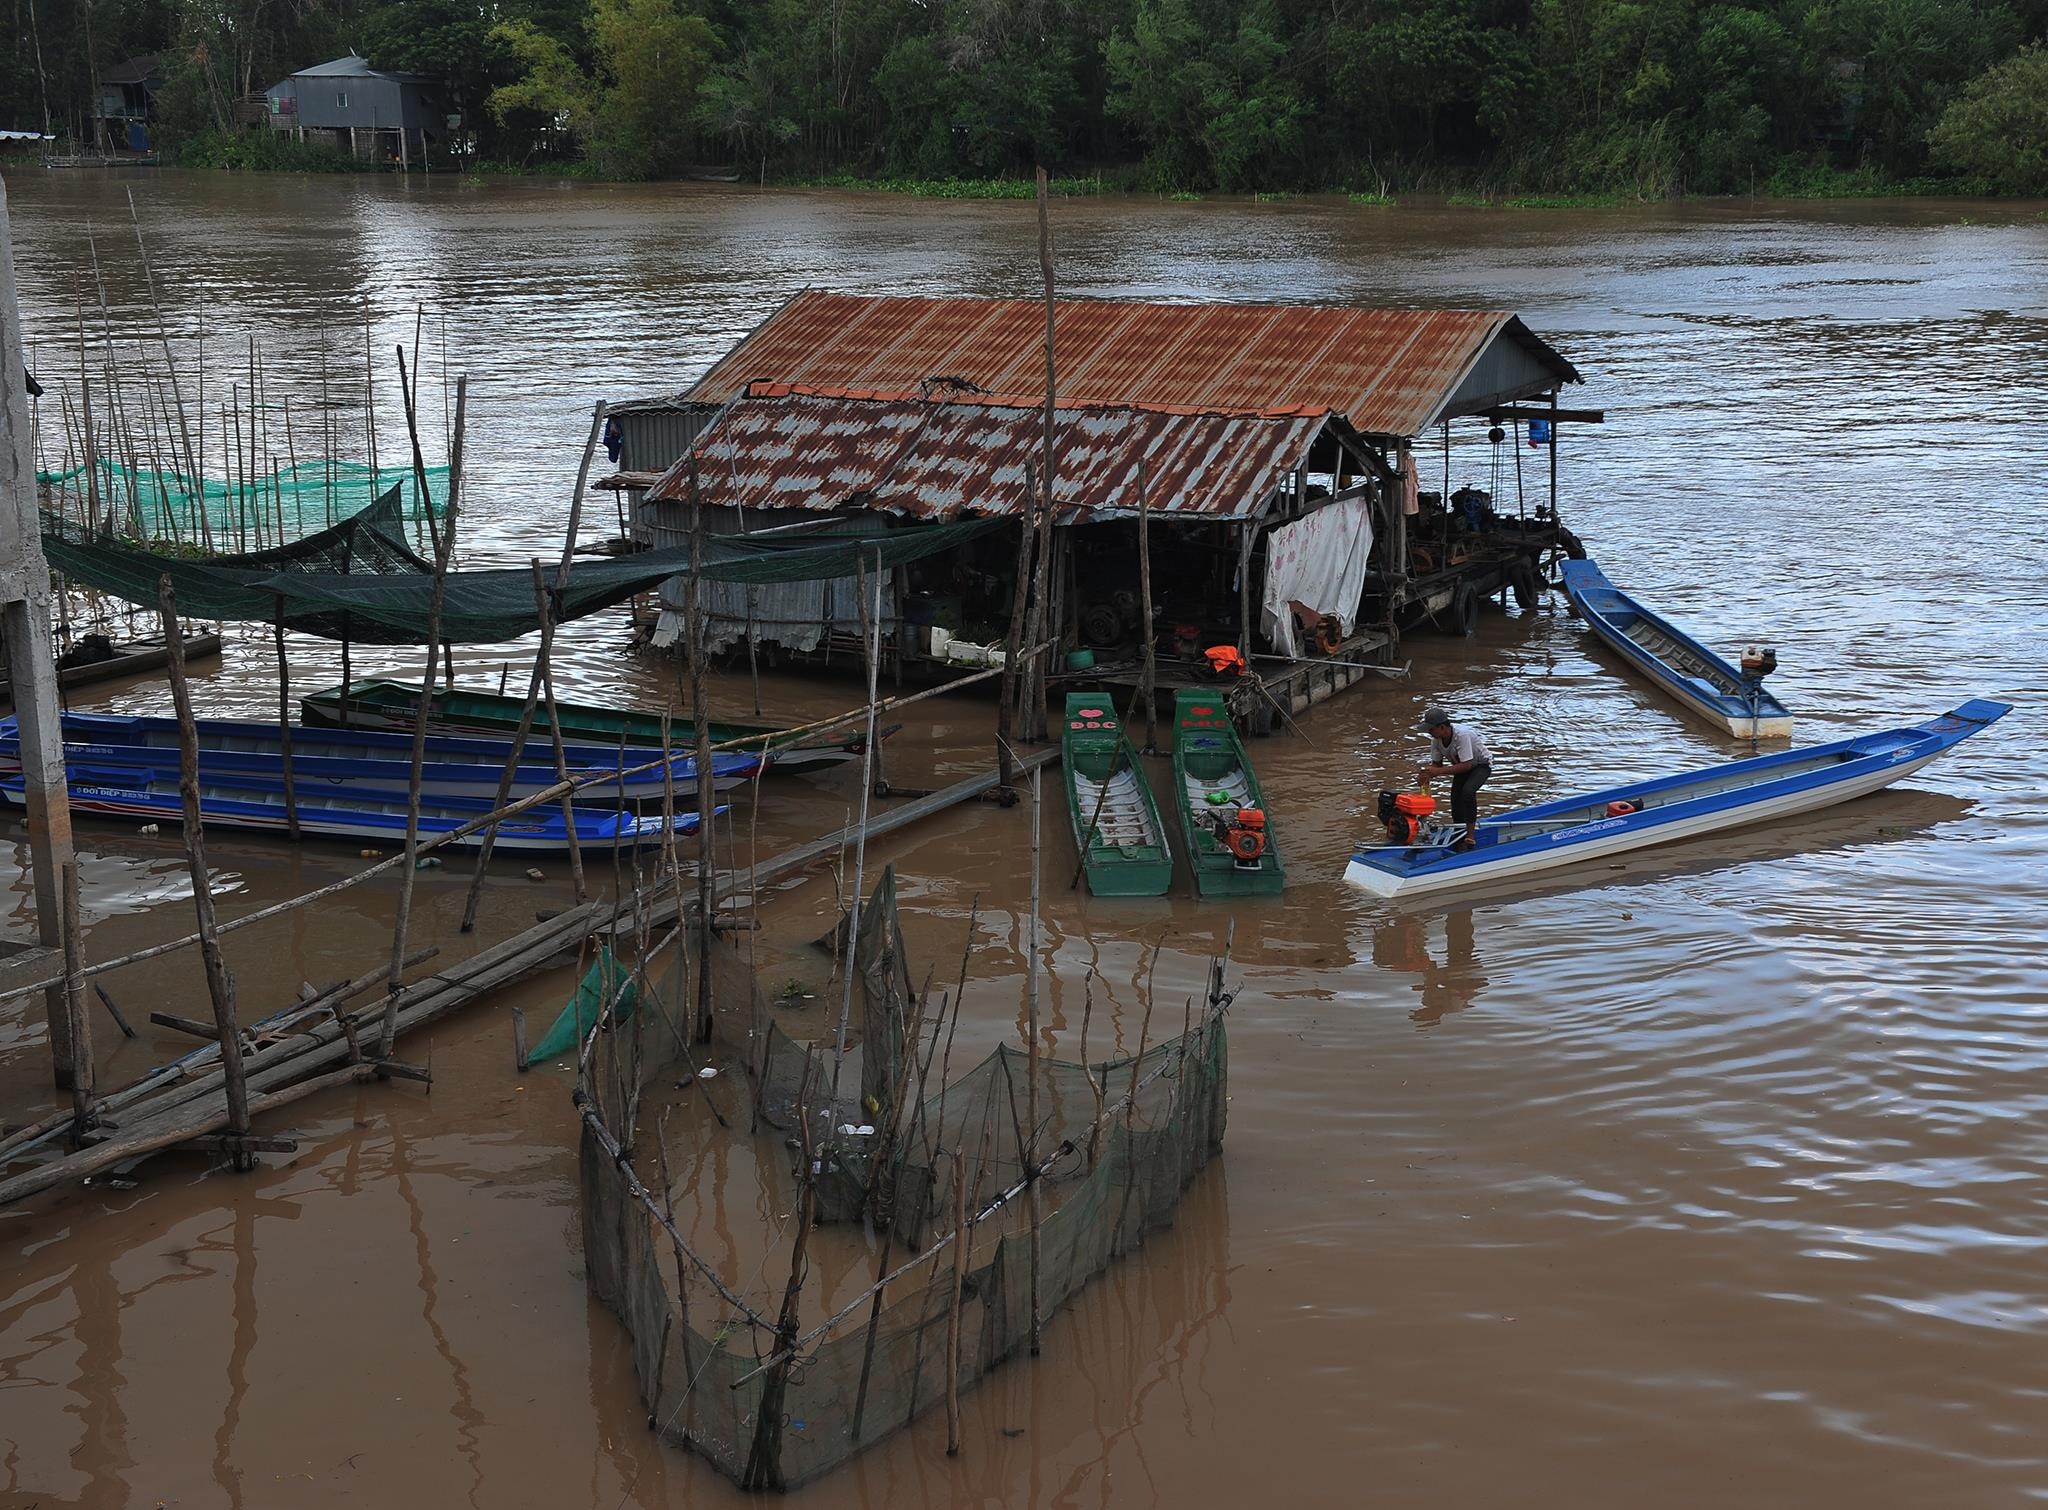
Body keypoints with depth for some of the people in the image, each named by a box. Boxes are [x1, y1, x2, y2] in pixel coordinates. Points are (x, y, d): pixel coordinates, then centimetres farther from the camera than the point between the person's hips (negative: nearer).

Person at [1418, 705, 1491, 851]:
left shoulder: (1462, 735, -37)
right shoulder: (1436, 739, -14)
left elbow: (1466, 765, -38)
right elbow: (1436, 763, -4)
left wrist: (1438, 771, -41)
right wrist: (1427, 774, -27)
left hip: (1481, 764, -7)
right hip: (1462, 766, 7)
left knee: (1468, 791, -31)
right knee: (1455, 797, -4)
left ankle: (1470, 837, -26)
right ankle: (1459, 840, 14)